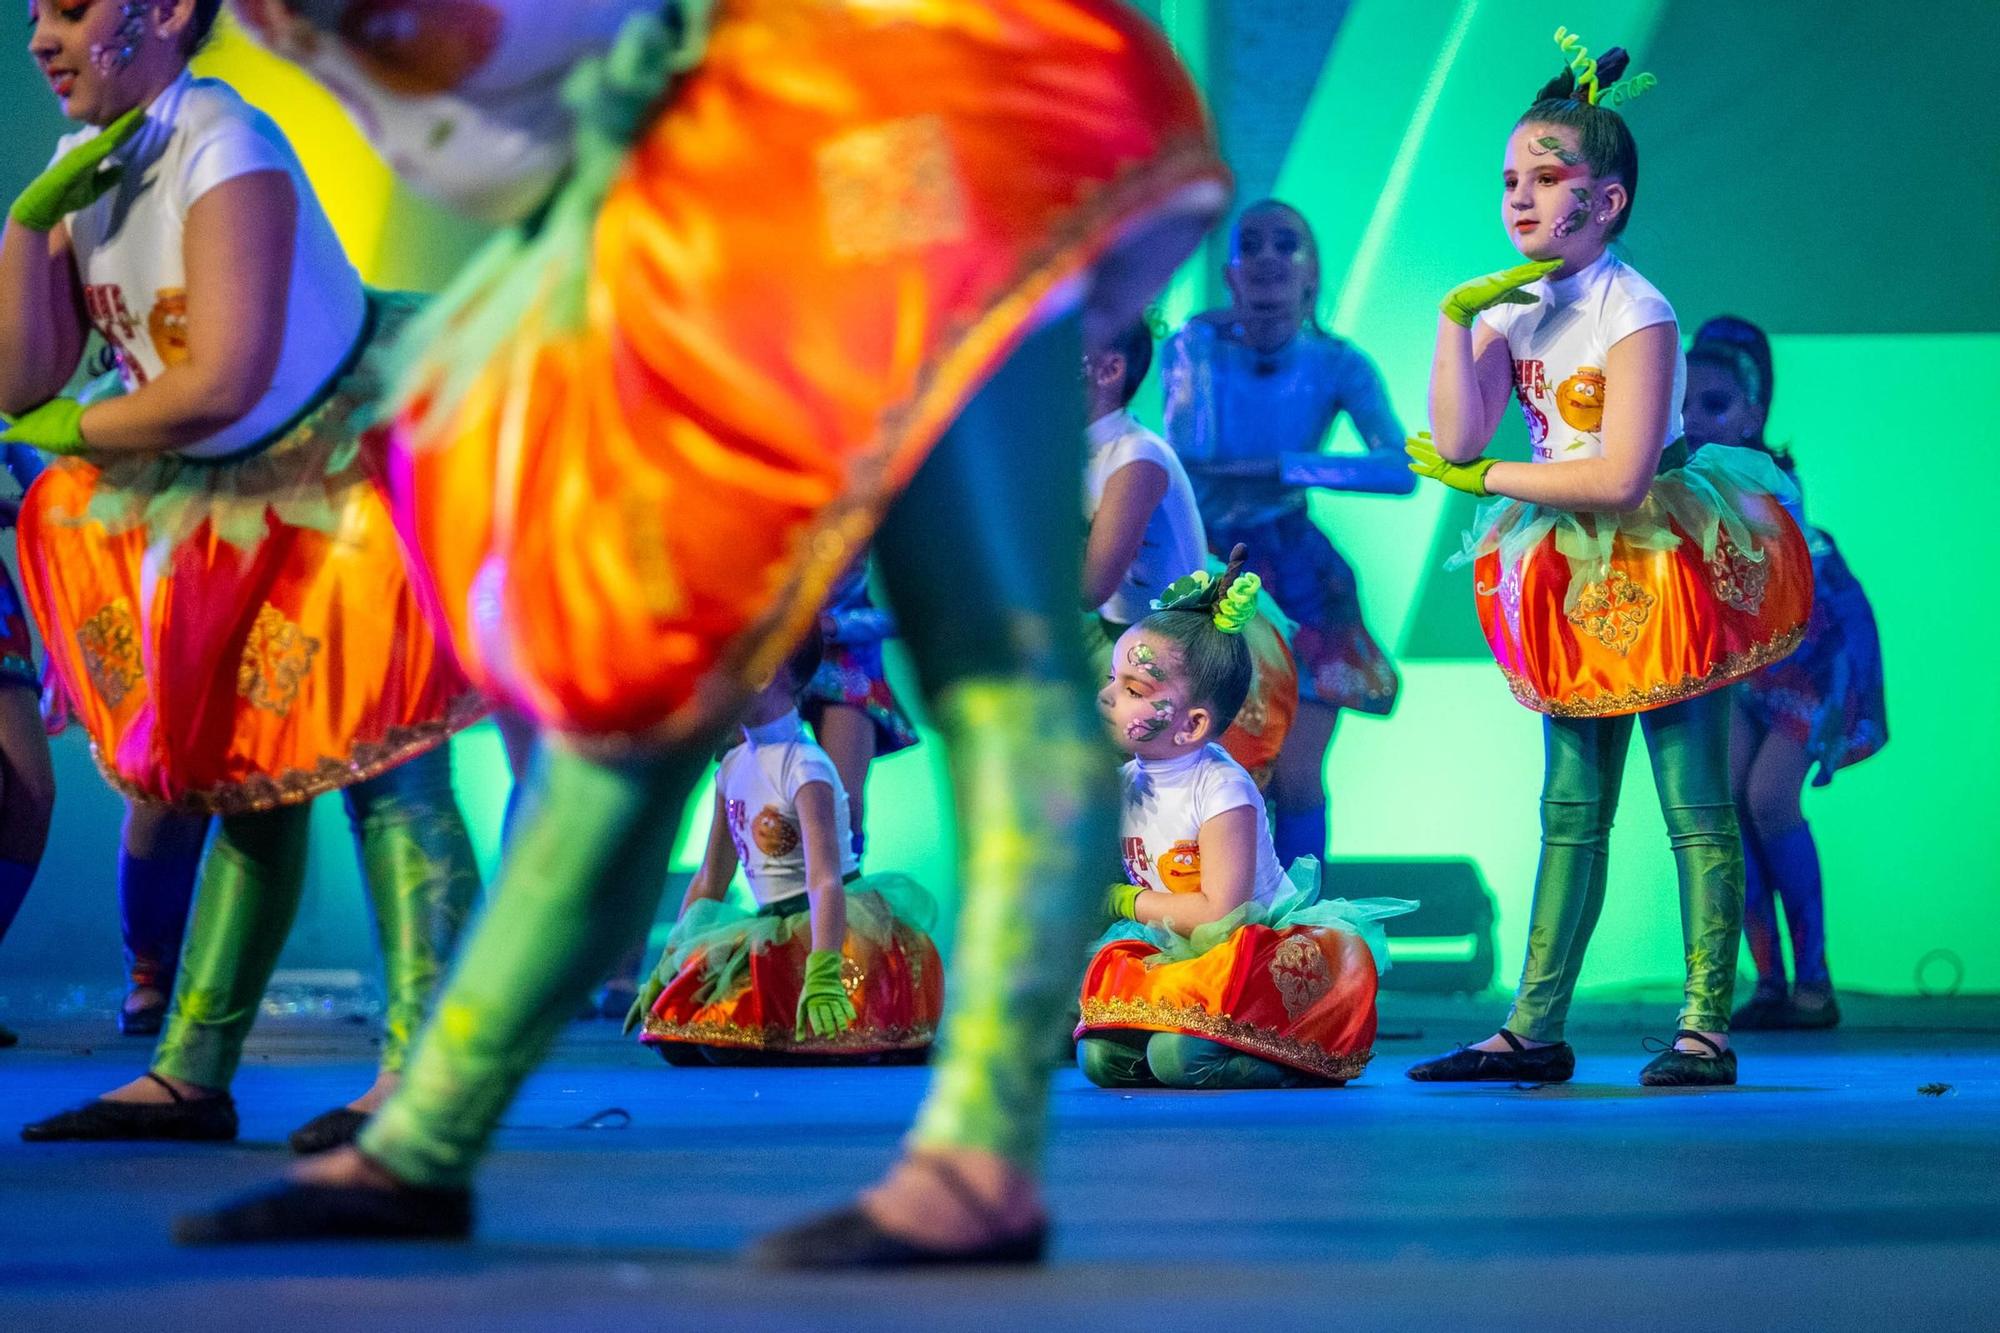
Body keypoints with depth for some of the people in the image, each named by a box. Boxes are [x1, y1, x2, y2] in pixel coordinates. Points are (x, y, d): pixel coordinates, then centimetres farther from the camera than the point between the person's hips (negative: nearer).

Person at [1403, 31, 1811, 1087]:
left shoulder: (1634, 315, -16)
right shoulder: (1514, 308, 6)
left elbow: (1619, 478, -24)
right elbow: (1457, 441, -5)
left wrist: (1487, 481, -14)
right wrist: (1458, 317, -11)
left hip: (1661, 569, -7)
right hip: (1574, 583, 8)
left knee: (1695, 809, -4)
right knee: (1569, 811, 9)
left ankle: (1705, 1029, -2)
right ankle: (1534, 1029, 9)